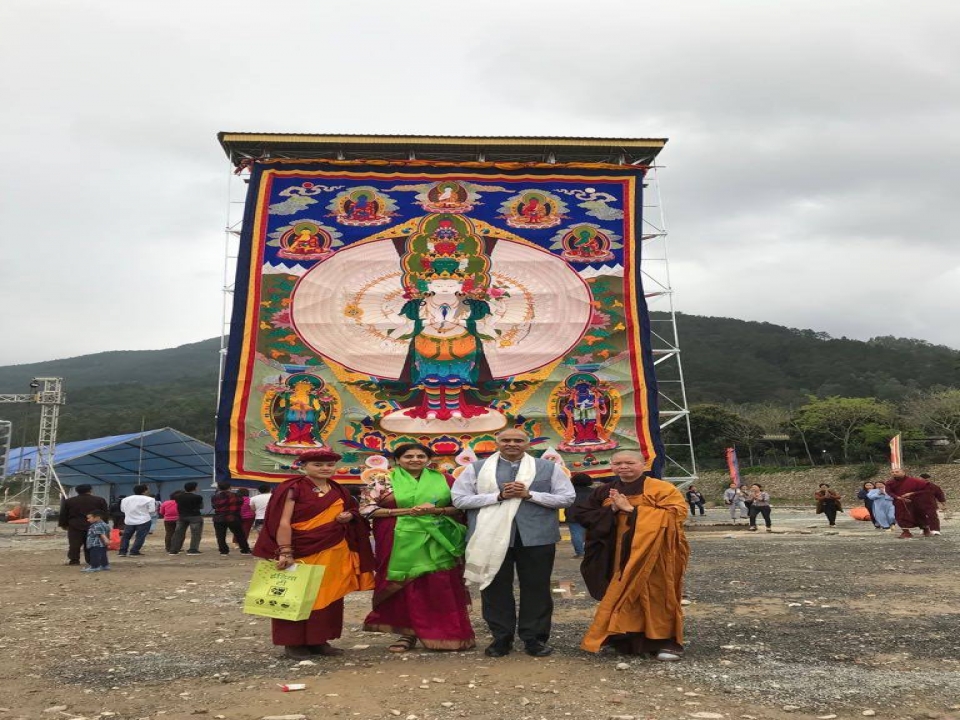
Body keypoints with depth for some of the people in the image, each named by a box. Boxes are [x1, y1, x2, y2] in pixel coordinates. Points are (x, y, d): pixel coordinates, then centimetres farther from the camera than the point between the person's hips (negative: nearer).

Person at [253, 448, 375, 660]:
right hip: (302, 551, -6)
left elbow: (351, 512, 24)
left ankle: (319, 640, 20)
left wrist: (349, 517, 0)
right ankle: (293, 642, 10)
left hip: (334, 552, 7)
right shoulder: (293, 489, -9)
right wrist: (285, 552, -21)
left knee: (329, 596, 9)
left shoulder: (338, 491, 11)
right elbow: (283, 522, -14)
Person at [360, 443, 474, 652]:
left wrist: (436, 510, -12)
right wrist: (406, 511, -12)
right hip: (402, 544, -1)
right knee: (404, 588, 2)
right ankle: (408, 633, 14)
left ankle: (446, 635, 12)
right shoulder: (381, 480, 3)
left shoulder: (443, 480, 8)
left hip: (438, 543, 1)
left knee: (441, 588, 2)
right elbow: (367, 509, -5)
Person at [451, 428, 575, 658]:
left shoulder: (548, 468, 5)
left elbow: (567, 498, 1)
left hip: (536, 536, 0)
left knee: (536, 588, 5)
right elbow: (459, 499, -2)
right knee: (496, 588, 6)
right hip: (491, 537, 0)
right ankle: (501, 638, 19)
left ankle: (534, 638, 18)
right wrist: (498, 496, -12)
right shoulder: (476, 468, 5)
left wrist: (529, 494, -12)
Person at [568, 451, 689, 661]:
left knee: (656, 595, -1)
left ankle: (665, 641, 10)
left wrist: (631, 510, -14)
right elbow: (579, 512, 5)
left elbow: (676, 513, -16)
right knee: (623, 595, 4)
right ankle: (628, 639, 17)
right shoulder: (604, 492, 10)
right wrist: (611, 510, -11)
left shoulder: (661, 489, -2)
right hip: (617, 555, 4)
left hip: (653, 554, -4)